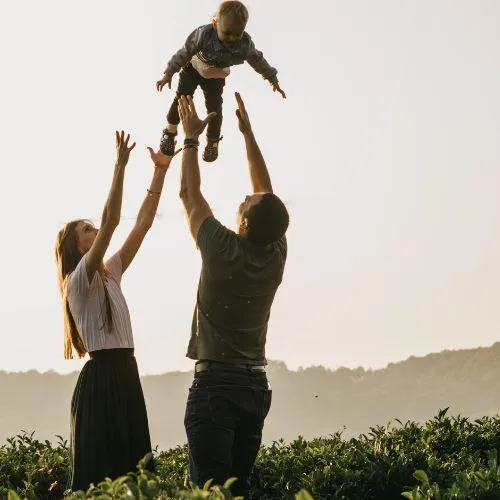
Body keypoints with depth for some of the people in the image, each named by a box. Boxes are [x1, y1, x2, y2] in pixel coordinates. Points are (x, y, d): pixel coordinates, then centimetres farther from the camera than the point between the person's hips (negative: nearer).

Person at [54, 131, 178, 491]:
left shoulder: (110, 273, 16)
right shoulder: (79, 279, -7)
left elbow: (143, 223, 13)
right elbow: (111, 221, -19)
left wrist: (161, 170, 8)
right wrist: (120, 166, -21)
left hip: (126, 374, 9)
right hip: (101, 377, -9)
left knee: (133, 468, 7)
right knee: (99, 472, -8)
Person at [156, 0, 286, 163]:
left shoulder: (245, 44, -29)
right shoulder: (203, 35, -38)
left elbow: (258, 62, -11)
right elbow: (184, 53, -28)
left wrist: (273, 80, 0)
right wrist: (168, 74, -27)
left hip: (216, 76, 2)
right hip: (194, 68, -2)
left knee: (215, 107, -1)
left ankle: (213, 141, 23)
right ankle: (170, 132, 22)